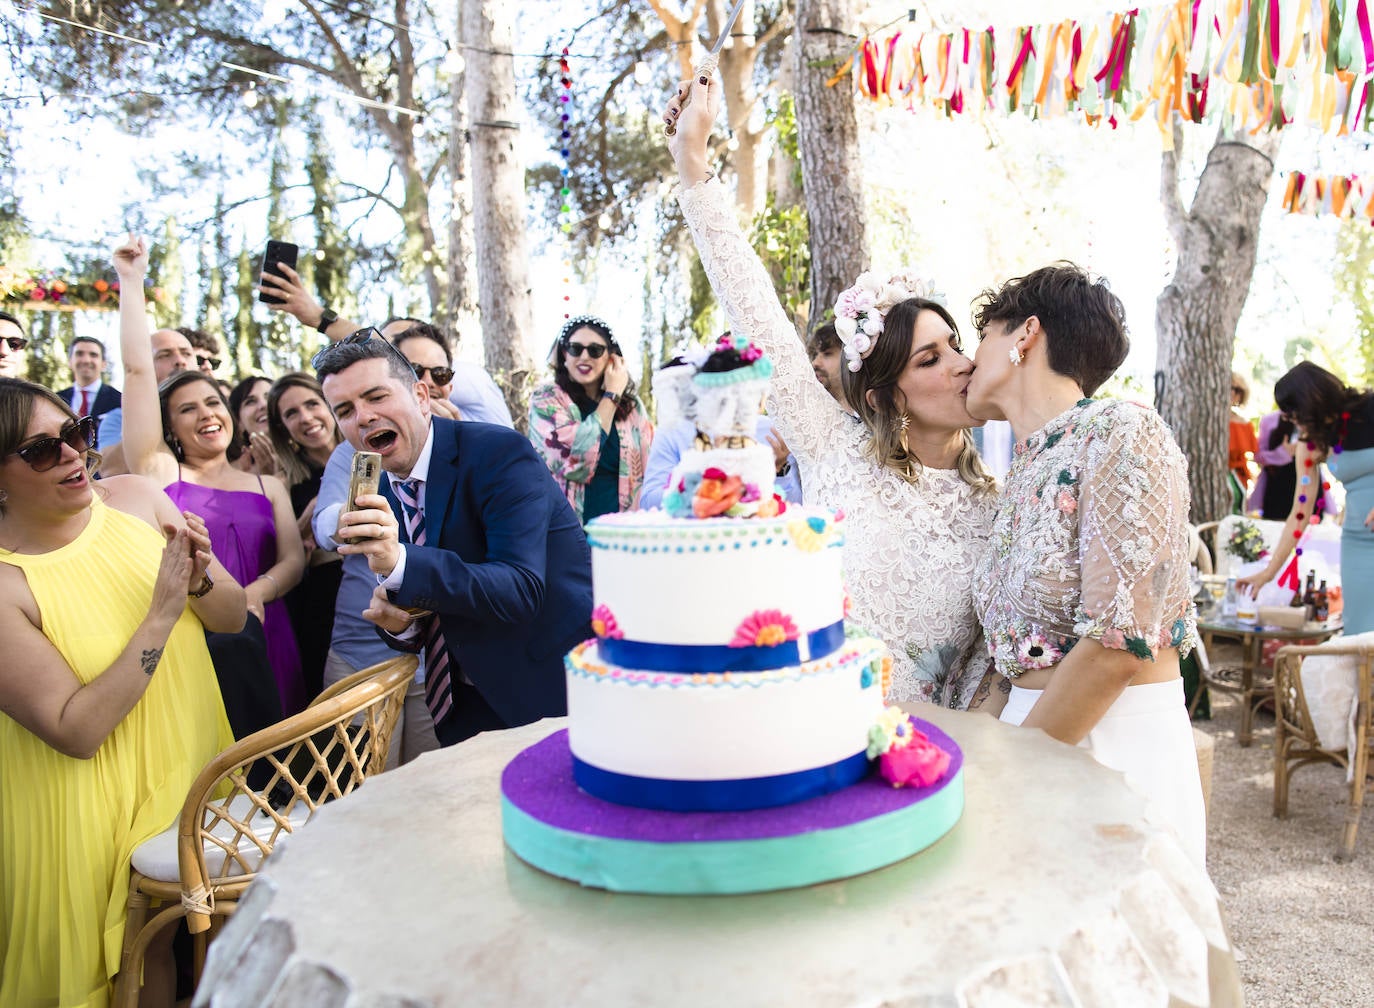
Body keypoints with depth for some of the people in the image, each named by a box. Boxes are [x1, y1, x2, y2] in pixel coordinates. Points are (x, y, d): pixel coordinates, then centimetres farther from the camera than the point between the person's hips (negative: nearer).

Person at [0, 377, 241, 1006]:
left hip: (191, 761, 4)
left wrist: (200, 579, -24)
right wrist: (163, 614, -29)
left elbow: (233, 618, -2)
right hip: (93, 805, -4)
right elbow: (76, 732, -24)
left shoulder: (136, 497, -9)